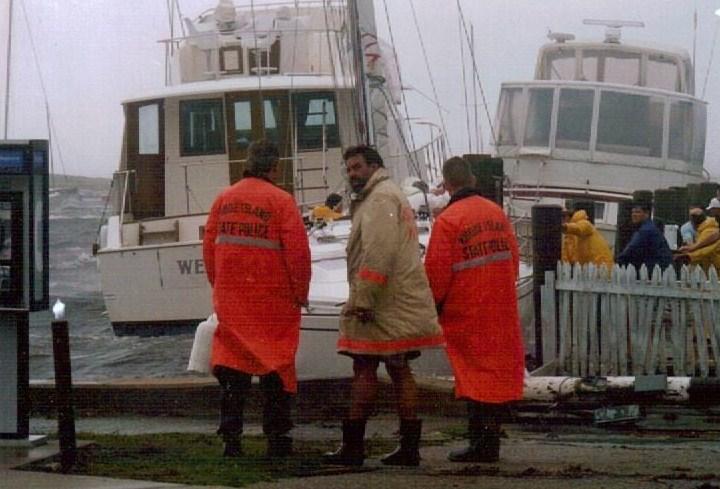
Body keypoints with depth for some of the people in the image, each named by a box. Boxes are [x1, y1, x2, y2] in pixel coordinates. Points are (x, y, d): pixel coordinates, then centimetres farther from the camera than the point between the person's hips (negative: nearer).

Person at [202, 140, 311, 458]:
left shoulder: (224, 199, 7)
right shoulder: (280, 200, -8)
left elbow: (209, 247, 10)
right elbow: (297, 250, -11)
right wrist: (300, 293, -1)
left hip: (230, 300, 4)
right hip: (272, 300, -4)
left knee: (232, 365, 8)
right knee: (276, 368, 5)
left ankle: (231, 438, 5)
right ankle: (277, 439, 6)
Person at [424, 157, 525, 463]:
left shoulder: (448, 221, -12)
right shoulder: (496, 213, 6)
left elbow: (437, 271, -12)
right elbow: (513, 258, 12)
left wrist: (434, 305, 3)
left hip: (466, 313, -5)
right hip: (501, 311, 5)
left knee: (474, 373, 0)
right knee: (497, 372, 10)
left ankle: (480, 443, -3)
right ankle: (491, 441, 14)